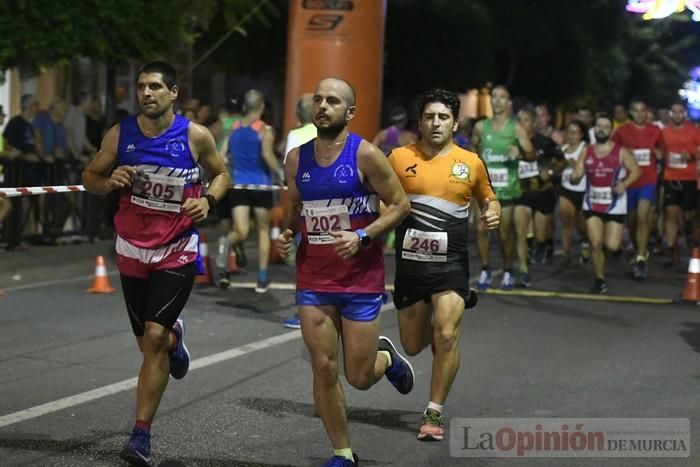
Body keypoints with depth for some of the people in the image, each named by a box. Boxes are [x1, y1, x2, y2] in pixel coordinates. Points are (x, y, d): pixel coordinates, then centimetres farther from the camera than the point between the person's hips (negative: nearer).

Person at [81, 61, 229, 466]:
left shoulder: (195, 136, -8)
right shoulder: (120, 135, -3)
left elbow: (222, 174, 8)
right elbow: (91, 176, 8)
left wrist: (207, 200, -12)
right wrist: (109, 181, -15)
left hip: (177, 252, -3)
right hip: (133, 250, 3)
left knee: (154, 337, -14)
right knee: (150, 342, 13)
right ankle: (175, 336, 53)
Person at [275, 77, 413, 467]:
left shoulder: (365, 155, -10)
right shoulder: (297, 159, 5)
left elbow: (400, 205, -6)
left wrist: (362, 237, -19)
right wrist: (287, 233, -2)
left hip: (361, 279, -3)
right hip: (313, 279, 4)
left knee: (359, 377, 1)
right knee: (324, 369, -2)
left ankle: (386, 357, 38)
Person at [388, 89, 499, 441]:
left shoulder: (471, 162, 3)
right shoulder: (400, 158, 1)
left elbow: (487, 197, 19)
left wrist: (492, 211, -4)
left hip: (451, 263, -1)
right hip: (409, 263, 1)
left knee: (446, 335, -17)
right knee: (413, 346, 9)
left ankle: (433, 414, -3)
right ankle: (430, 323, 48)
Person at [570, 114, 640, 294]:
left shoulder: (621, 152, -6)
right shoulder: (587, 152, 3)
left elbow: (636, 171, -2)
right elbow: (576, 177, 3)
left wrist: (625, 184, -19)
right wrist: (574, 177, -21)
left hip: (615, 206, -3)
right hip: (592, 205, 3)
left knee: (612, 246, -7)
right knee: (595, 244, -3)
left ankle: (616, 240, 32)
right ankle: (600, 280, 12)